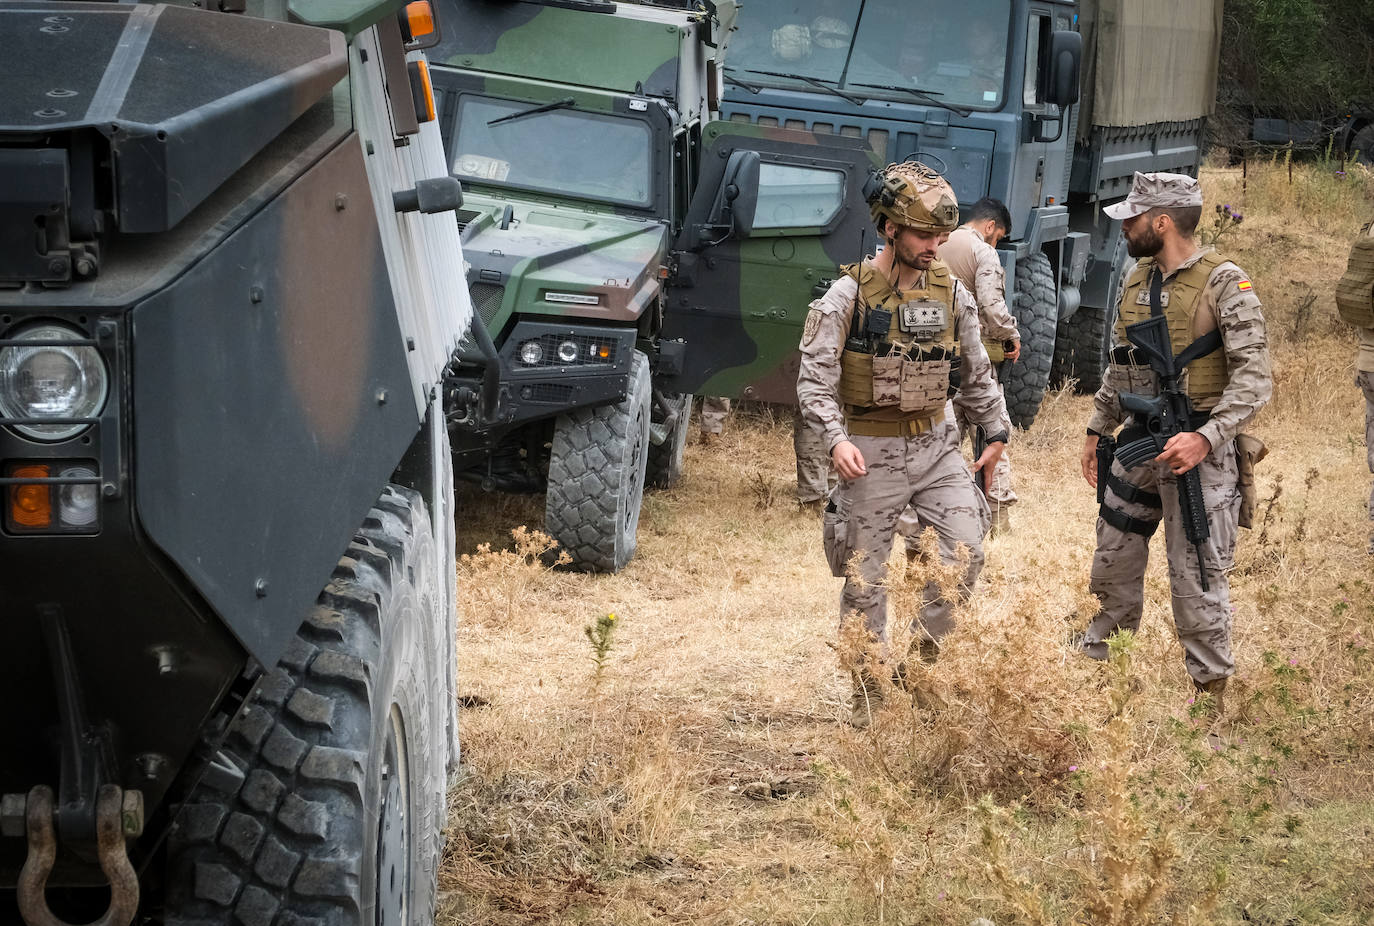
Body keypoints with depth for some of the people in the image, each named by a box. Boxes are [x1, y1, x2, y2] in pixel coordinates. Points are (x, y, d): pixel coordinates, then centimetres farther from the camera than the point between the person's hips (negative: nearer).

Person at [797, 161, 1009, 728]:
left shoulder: (949, 291, 3)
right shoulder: (849, 294, -11)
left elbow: (977, 371, 15)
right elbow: (815, 378, -13)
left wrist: (995, 431, 15)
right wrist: (835, 439, -25)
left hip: (935, 444, 4)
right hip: (871, 452, -4)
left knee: (967, 549, -10)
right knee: (866, 580, 2)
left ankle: (925, 650, 11)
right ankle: (868, 692, 16)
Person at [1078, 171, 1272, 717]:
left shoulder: (1224, 285, -13)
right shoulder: (1137, 283, 10)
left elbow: (1254, 378, -17)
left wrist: (1206, 437, -26)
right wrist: (1097, 429, 20)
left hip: (1196, 447, -7)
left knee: (1196, 580, -3)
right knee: (1113, 560, 15)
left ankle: (1211, 697, 8)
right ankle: (1098, 662, 32)